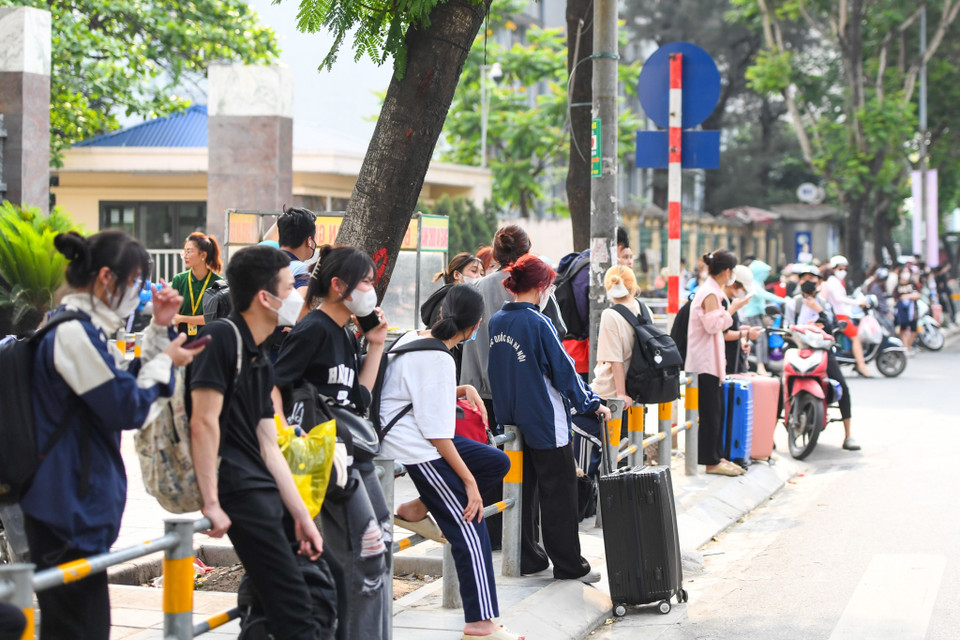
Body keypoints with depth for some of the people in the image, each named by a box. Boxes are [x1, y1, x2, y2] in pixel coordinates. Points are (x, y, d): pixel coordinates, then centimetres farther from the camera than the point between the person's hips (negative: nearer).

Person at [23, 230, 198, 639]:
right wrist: (165, 361, -2)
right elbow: (129, 409, -17)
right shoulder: (75, 332, -19)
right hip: (70, 509, -11)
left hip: (71, 504, 11)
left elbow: (124, 381, 22)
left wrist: (158, 330, 13)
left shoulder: (80, 329, 15)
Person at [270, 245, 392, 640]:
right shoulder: (313, 329, -12)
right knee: (366, 552, -11)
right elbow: (273, 385, -18)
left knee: (378, 545, 14)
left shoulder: (346, 336, 15)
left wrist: (376, 345, 11)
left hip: (353, 451, 10)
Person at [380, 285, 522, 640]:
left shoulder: (411, 338, 4)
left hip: (406, 434, 9)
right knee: (470, 529, -7)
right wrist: (469, 481, -16)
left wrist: (461, 390, 9)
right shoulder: (439, 361, -22)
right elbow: (437, 433, -21)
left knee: (497, 463, 15)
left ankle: (421, 508, 16)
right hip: (418, 450, -9)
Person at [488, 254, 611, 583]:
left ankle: (527, 558, 21)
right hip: (545, 423, -7)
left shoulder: (496, 322, 4)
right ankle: (569, 565, 6)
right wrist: (592, 404, -2)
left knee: (522, 488, 15)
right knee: (559, 493, 1)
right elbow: (563, 370, -14)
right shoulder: (538, 324, -18)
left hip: (511, 419, 7)